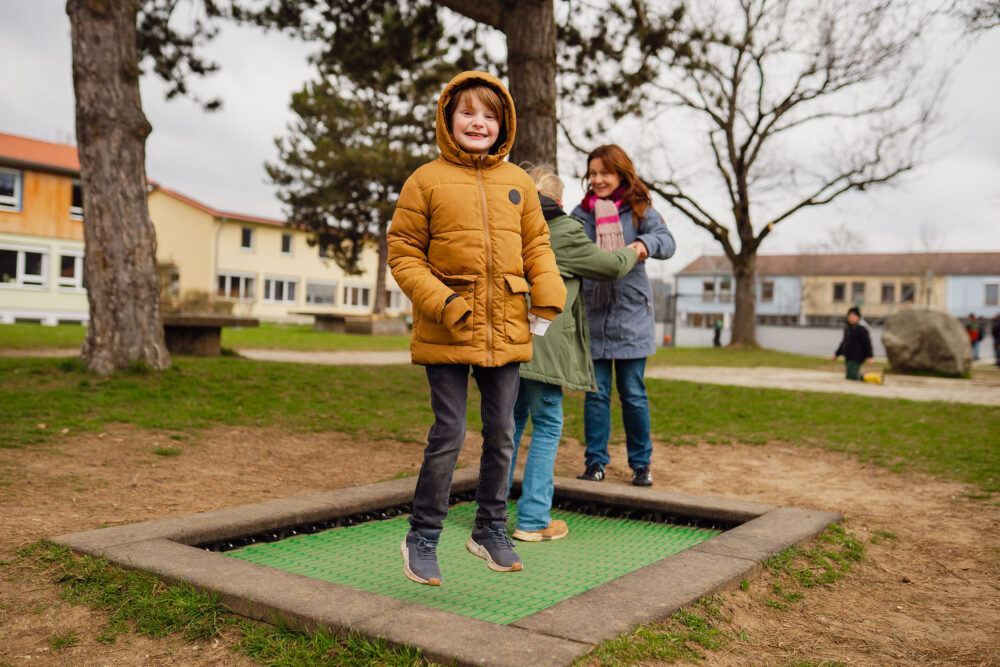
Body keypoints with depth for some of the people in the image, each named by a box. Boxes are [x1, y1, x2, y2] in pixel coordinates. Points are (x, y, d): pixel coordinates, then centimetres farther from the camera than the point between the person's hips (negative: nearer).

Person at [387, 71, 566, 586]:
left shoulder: (518, 182, 9)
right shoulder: (426, 181, -2)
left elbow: (536, 245, 15)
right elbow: (403, 251, -2)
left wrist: (547, 298, 1)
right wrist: (439, 302, -14)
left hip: (506, 331, 4)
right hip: (447, 332, -4)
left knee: (501, 434, 12)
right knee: (448, 435, -2)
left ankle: (490, 529, 30)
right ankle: (422, 538, 16)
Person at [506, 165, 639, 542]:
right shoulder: (565, 232, -5)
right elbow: (611, 267, 5)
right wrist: (633, 252, 25)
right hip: (542, 344, -6)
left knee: (510, 422, 17)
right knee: (546, 427, 5)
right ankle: (533, 520, 7)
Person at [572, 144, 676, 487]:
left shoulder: (639, 209, 2)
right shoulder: (581, 214, 8)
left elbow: (666, 240, -12)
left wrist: (646, 244, -32)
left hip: (631, 315, -2)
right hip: (592, 316, 2)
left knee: (633, 393, 4)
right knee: (596, 392, 5)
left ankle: (641, 463, 19)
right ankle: (595, 462, 16)